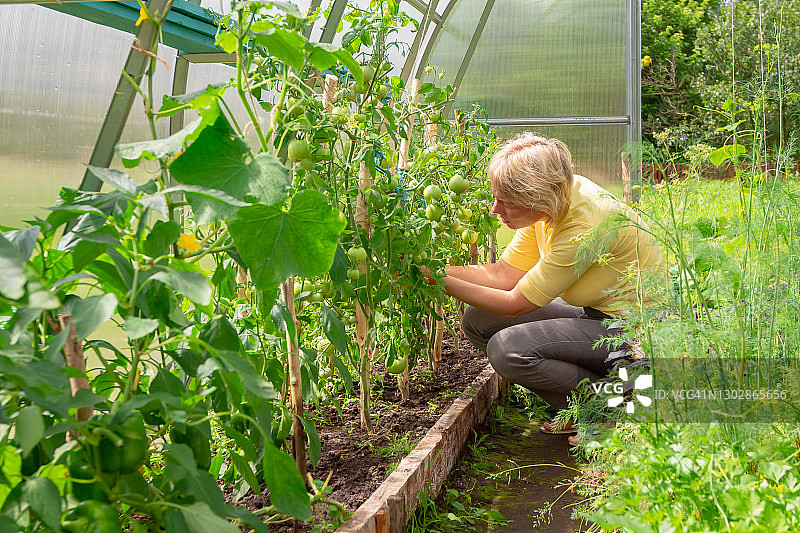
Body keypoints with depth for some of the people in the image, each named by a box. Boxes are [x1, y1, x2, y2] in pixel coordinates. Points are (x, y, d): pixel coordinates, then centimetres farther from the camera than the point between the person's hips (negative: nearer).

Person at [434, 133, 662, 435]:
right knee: (477, 320, -1)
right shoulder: (553, 199, -5)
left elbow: (514, 304, -21)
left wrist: (441, 283, -17)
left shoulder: (586, 227, -29)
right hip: (597, 316, 9)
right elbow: (502, 275, -2)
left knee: (507, 349, -25)